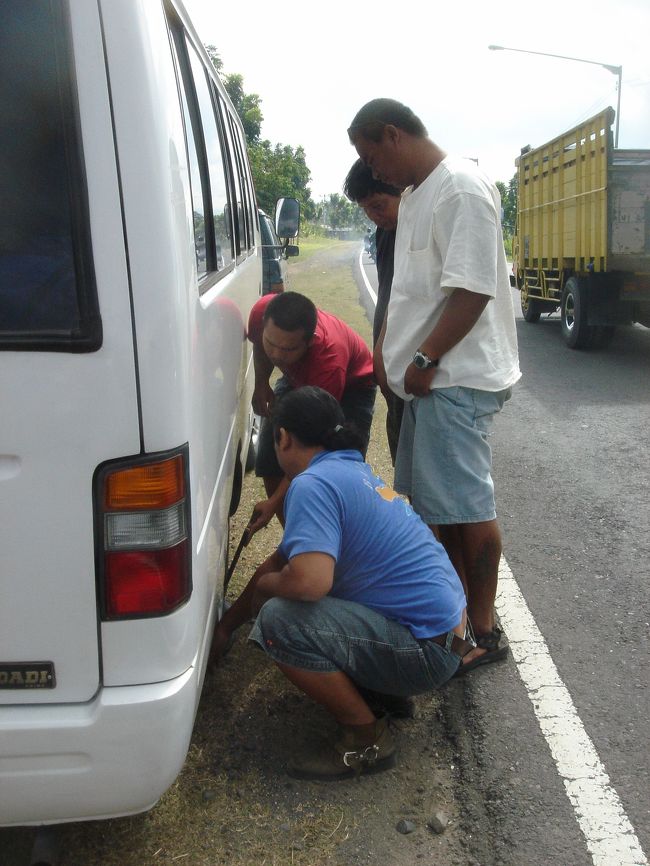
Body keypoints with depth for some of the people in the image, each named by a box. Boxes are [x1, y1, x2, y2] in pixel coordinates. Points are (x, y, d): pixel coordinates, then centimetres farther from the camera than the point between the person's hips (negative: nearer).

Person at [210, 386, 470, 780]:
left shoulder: (313, 484, -18)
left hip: (427, 650, -10)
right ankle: (384, 689, 18)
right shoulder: (351, 470, 13)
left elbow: (309, 580, -34)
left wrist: (264, 586, -8)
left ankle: (367, 739, -4)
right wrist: (227, 624, 28)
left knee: (278, 621, -22)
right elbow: (284, 559, 21)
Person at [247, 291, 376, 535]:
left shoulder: (329, 362, -45)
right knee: (269, 463, -4)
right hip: (297, 377, 5)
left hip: (352, 384, -5)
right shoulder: (261, 312, -33)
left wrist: (274, 503, -37)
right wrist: (261, 384, -13)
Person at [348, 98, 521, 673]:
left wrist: (425, 360, -17)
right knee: (439, 499, 17)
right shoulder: (416, 193, 16)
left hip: (457, 378, -10)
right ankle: (457, 602, 33)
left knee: (466, 504, -3)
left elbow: (471, 291, -21)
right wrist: (387, 347, 16)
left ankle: (485, 631, 12)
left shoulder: (461, 188, -15)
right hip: (427, 380, 10)